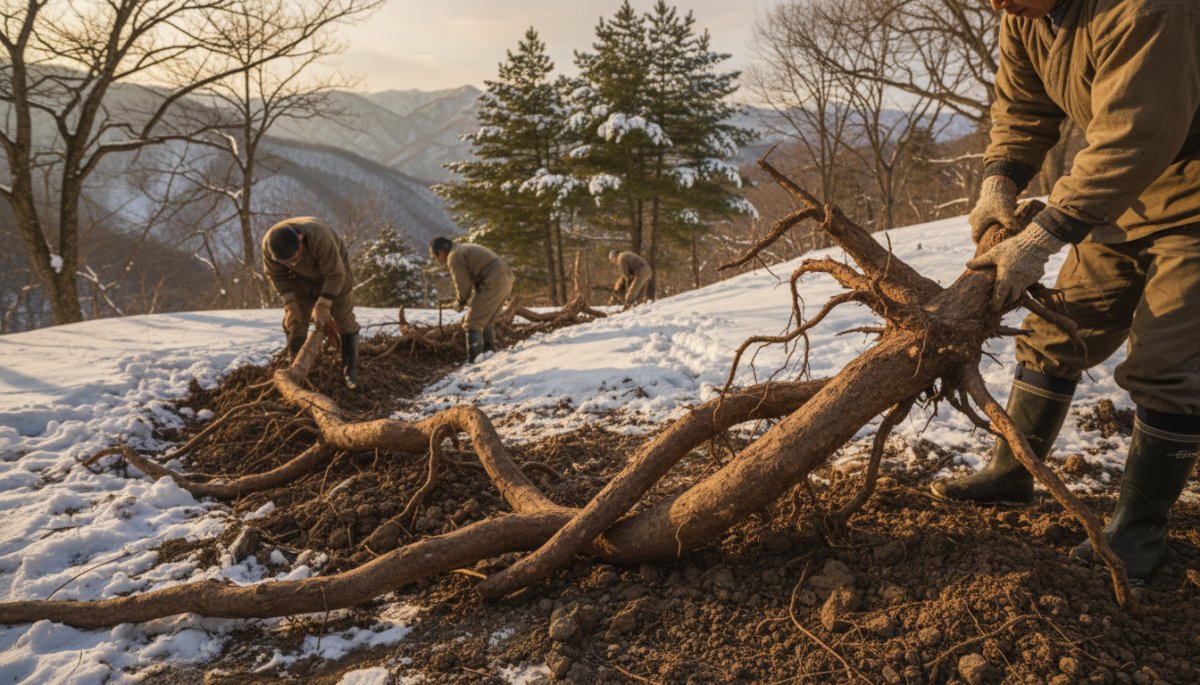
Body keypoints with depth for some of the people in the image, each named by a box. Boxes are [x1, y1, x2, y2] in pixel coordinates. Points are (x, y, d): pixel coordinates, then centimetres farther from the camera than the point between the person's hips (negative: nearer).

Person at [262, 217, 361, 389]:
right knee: (294, 321, -2)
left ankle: (351, 370, 11)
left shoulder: (320, 238, -43)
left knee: (344, 320, 0)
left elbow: (336, 275, -32)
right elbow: (276, 275, -12)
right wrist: (290, 302, -21)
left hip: (334, 268, -3)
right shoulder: (269, 244, -29)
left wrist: (323, 306, -31)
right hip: (302, 278, 3)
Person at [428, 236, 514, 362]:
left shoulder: (454, 257, -6)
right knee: (487, 321, 22)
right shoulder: (464, 248, 24)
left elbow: (463, 285, -7)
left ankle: (474, 360, -10)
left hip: (494, 284, -10)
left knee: (472, 323, -6)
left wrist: (459, 303, 11)